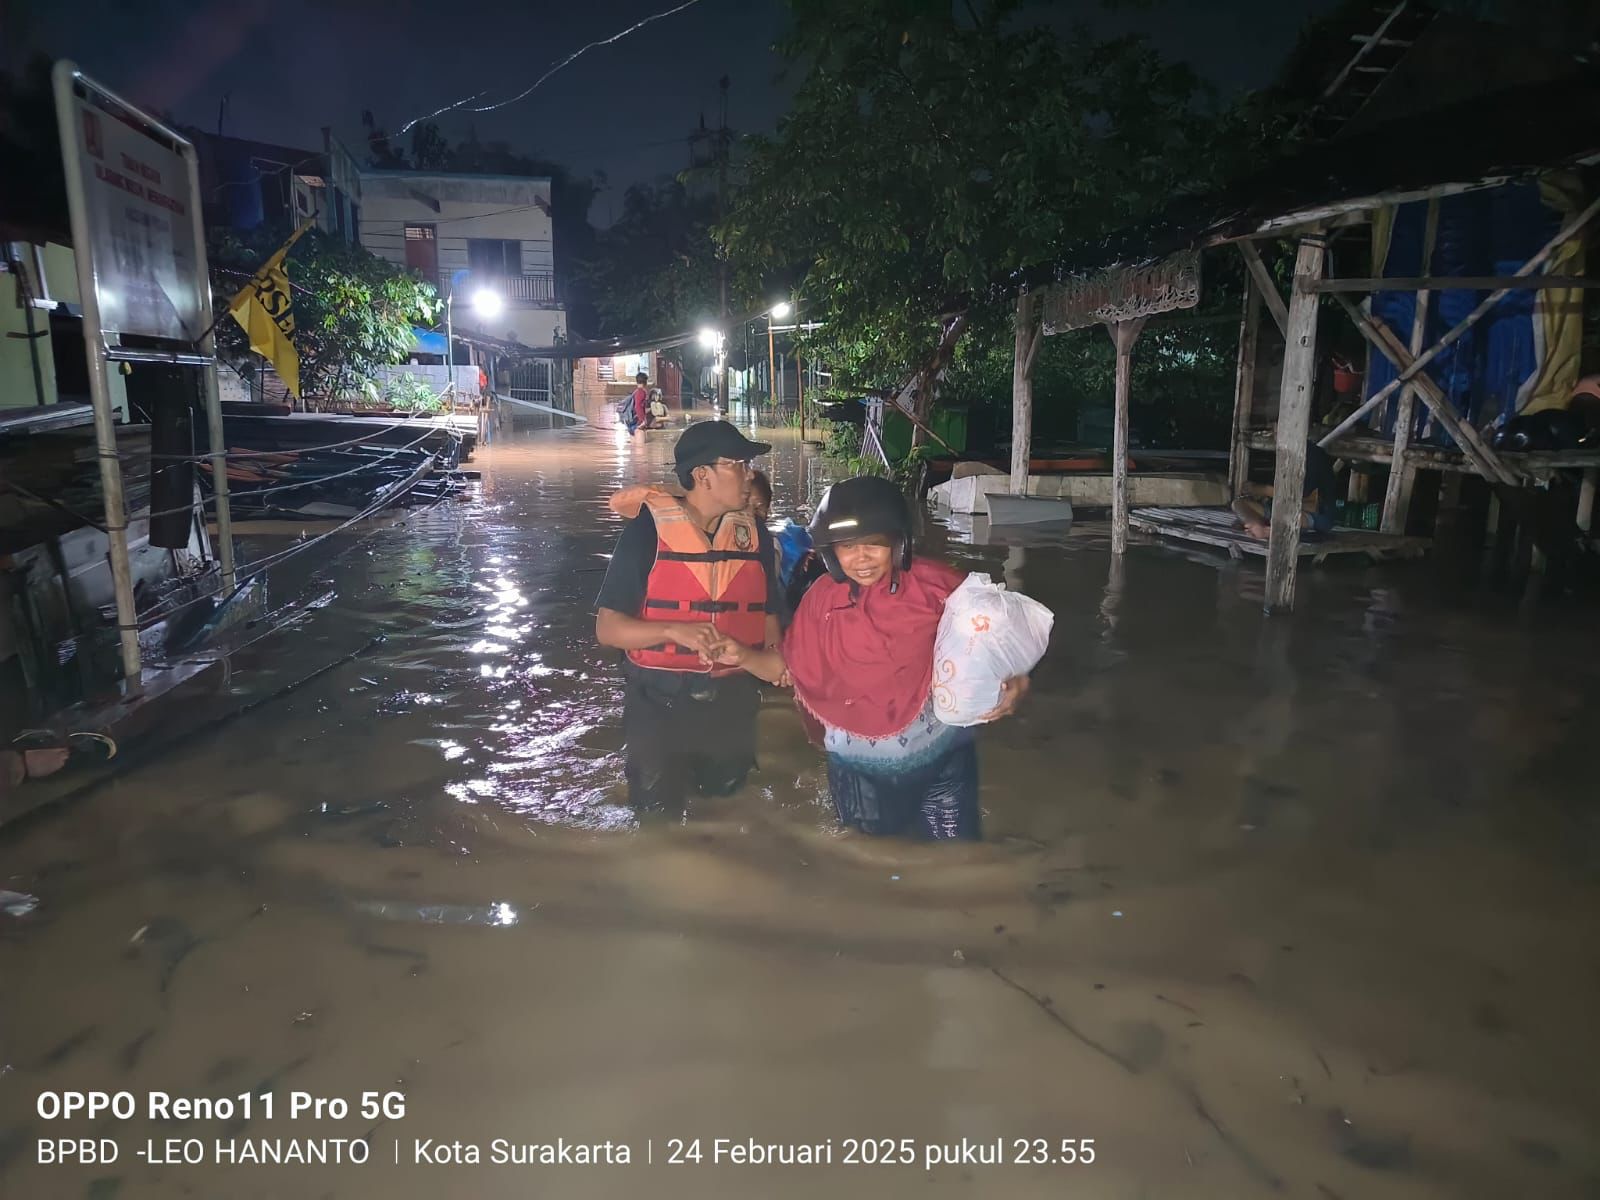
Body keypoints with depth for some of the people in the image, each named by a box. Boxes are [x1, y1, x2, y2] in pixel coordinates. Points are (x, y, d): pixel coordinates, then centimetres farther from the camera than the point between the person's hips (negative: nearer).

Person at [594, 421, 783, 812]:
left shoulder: (754, 535, 3)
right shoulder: (649, 529, -11)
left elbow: (768, 622, 10)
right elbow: (607, 628, -13)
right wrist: (674, 631, -27)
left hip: (733, 706, 4)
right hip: (659, 706, -4)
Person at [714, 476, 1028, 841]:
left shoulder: (937, 585, -13)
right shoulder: (822, 599, -6)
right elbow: (789, 666, 4)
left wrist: (1013, 685, -20)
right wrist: (742, 656, -12)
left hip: (941, 758, -2)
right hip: (859, 767, 2)